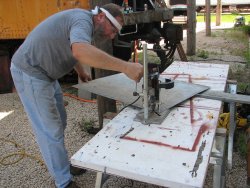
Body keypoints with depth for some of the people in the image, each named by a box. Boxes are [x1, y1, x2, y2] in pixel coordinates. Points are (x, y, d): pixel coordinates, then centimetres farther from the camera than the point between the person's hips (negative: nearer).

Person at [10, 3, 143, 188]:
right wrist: (125, 67, -48)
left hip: (44, 73, 10)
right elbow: (81, 51, -47)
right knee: (51, 130, -4)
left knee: (59, 122, 17)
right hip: (30, 73, -10)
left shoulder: (83, 20, 8)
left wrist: (81, 72, 23)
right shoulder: (83, 20, -24)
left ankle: (63, 165, 33)